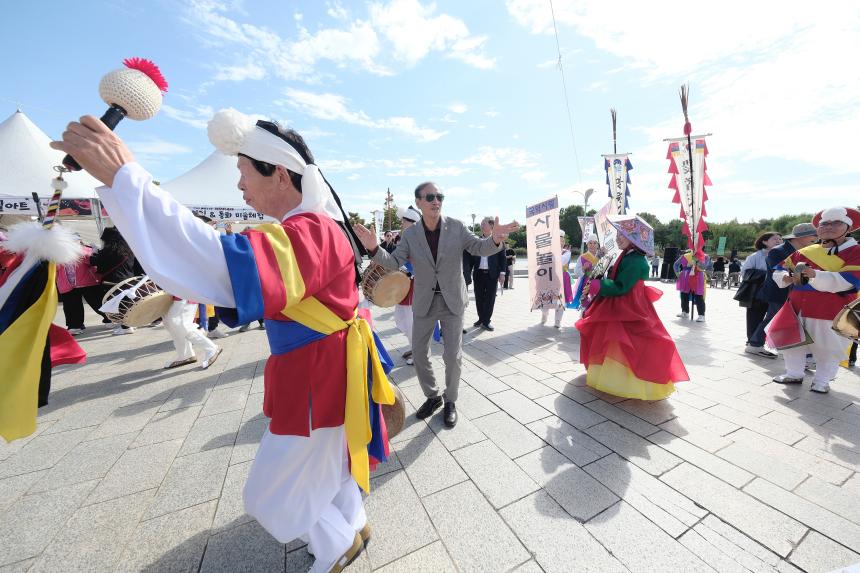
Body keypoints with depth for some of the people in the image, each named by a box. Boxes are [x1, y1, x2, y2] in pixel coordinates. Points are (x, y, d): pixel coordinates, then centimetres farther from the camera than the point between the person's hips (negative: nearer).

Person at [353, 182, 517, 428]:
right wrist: (374, 248, -30)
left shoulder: (456, 226, -7)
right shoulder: (410, 233, -5)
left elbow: (479, 248, -6)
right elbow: (394, 263, -10)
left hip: (453, 300, -1)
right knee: (419, 353, 9)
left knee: (452, 355, 2)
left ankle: (450, 401, 28)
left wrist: (494, 239, -30)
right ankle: (432, 396, 33)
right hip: (424, 302, 2)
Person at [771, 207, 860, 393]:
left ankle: (822, 381, 25)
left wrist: (816, 275, -34)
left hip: (830, 311, -4)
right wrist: (785, 278, -12)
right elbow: (779, 269, 11)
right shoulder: (804, 252, 6)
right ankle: (794, 374, 28)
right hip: (797, 307, 4)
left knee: (827, 347, 6)